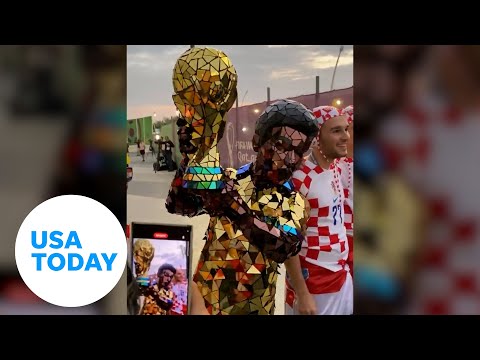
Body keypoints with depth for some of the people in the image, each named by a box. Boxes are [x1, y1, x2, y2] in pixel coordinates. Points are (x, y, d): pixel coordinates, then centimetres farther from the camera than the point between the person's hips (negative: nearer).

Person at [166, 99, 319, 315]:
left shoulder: (295, 203, -6)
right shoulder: (229, 181, -4)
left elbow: (285, 246, -26)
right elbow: (177, 205, -13)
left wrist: (239, 213, -38)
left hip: (255, 306, 0)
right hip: (207, 297, 1)